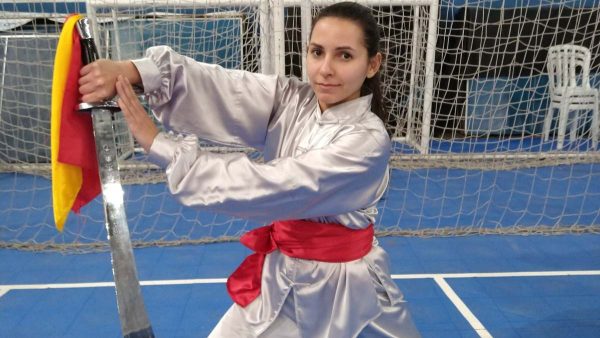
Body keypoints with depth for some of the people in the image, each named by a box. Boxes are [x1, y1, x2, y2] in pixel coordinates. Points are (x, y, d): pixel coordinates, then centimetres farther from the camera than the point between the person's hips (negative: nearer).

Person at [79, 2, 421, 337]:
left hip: (343, 288, -4)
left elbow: (268, 187, -30)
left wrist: (158, 144, -29)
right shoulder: (291, 99, -5)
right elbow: (221, 86, -18)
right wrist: (131, 70, -35)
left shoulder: (368, 141, -23)